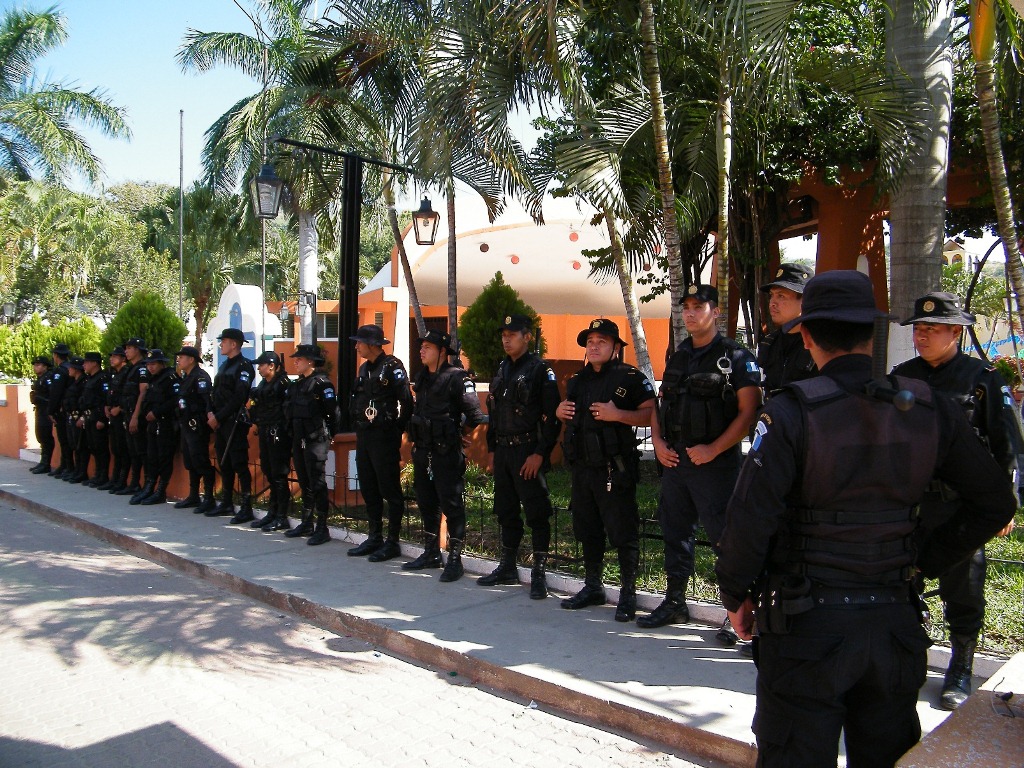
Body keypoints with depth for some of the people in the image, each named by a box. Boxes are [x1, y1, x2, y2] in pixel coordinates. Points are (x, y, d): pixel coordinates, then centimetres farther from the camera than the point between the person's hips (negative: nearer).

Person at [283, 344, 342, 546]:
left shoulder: (322, 383, -11)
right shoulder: (297, 385, 16)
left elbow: (333, 410, -14)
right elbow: (290, 411, 19)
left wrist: (333, 433, -8)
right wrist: (293, 434, 15)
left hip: (316, 440, -9)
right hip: (299, 440, 9)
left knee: (317, 484, -6)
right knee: (305, 483, 15)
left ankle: (322, 528, 0)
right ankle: (306, 524, 25)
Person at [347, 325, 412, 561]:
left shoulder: (392, 366, -11)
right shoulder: (364, 368, 15)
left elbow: (406, 402, -15)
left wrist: (397, 431, -11)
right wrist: (359, 428, 13)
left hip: (384, 436, -9)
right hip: (364, 435, 9)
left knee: (389, 489, -2)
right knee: (368, 489, 14)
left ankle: (392, 542, 6)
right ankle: (375, 538, 24)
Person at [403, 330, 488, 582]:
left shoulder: (457, 377, -13)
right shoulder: (422, 377, 13)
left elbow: (474, 414, -15)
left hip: (446, 452, -8)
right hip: (422, 450, 9)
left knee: (451, 504, -3)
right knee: (426, 503, 15)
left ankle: (455, 559, 6)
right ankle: (431, 554, 28)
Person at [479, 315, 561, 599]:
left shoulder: (540, 370, -8)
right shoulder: (502, 370, 15)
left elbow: (552, 417, -13)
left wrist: (539, 454, -18)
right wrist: (491, 450, 16)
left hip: (528, 453, -7)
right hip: (502, 452, 8)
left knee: (537, 514, -3)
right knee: (506, 511, 14)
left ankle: (539, 574, 5)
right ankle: (507, 568, 26)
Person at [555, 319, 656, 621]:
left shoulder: (630, 378, -6)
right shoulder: (578, 379, 16)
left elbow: (650, 414, -13)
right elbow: (567, 410, 28)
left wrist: (618, 414, -24)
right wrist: (560, 410, 5)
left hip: (614, 468, -7)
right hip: (582, 467, 7)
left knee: (623, 533, -2)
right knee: (587, 530, 15)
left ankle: (628, 594, 10)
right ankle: (592, 587, 29)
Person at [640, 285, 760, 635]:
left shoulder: (735, 356, -5)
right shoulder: (677, 357, 14)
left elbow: (748, 412, -12)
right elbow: (660, 405, 19)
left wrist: (713, 449, -18)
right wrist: (658, 441, 3)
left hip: (714, 463, -7)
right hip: (674, 461, 7)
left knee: (725, 537, -5)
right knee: (675, 532, 15)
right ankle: (675, 602, 28)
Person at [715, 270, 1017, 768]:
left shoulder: (791, 413, -16)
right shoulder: (928, 410, -1)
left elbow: (750, 519, -19)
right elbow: (995, 502, 7)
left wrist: (734, 596, -4)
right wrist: (924, 563, 12)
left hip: (807, 628, -4)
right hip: (894, 622, 5)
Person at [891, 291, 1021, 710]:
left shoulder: (983, 380, -2)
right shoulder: (901, 377, 8)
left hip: (961, 504, -4)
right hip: (907, 500, 4)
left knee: (962, 591, 6)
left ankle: (960, 671, 22)